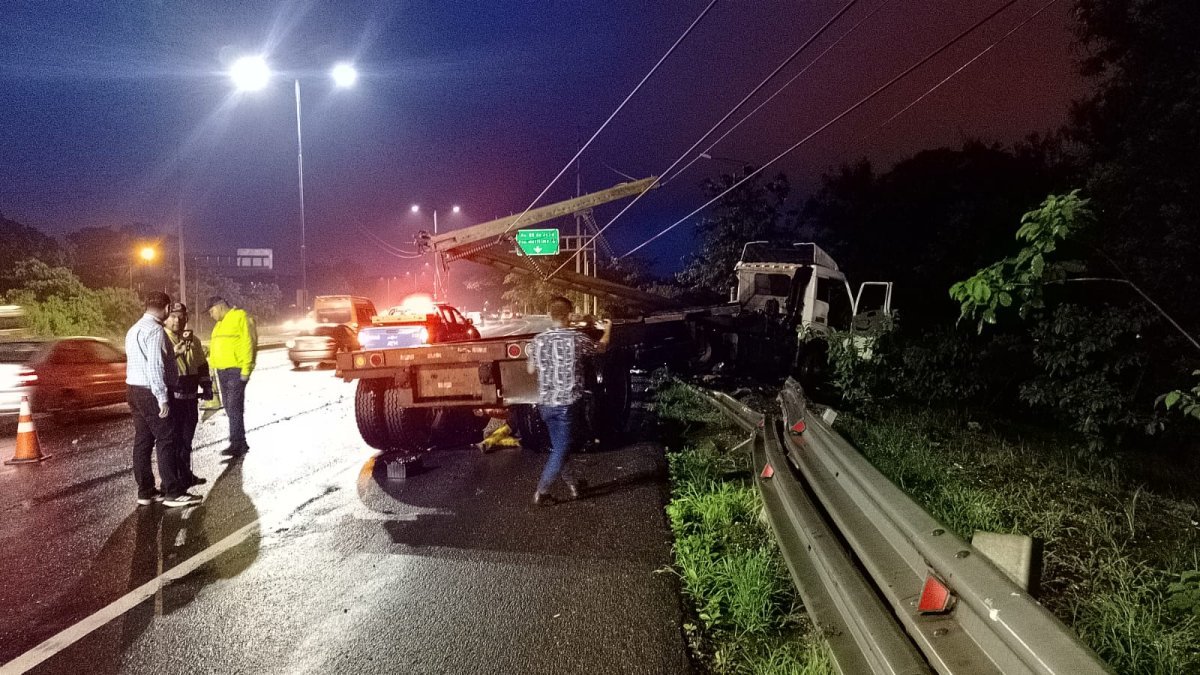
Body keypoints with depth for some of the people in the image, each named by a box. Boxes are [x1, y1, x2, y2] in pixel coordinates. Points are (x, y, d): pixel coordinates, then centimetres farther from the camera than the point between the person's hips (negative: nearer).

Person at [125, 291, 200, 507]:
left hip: (134, 390, 10)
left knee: (143, 440, 11)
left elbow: (140, 362, 17)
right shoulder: (155, 330, -16)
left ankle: (145, 491, 16)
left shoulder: (134, 330, 16)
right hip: (151, 393, -10)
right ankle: (173, 493, -5)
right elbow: (155, 366, -21)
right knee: (165, 440, -6)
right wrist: (162, 397, -21)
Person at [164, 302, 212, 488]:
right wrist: (174, 352, -34)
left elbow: (202, 365, 20)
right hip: (171, 397, -7)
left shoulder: (193, 340, 13)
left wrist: (206, 386, 14)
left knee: (187, 438, 17)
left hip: (190, 397, 7)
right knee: (173, 439, -5)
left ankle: (186, 475, 29)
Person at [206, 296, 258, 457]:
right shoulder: (220, 324, 20)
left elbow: (248, 343, -15)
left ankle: (236, 444, -10)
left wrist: (246, 368, -19)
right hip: (222, 370, 9)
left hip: (236, 370, -9)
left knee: (234, 407, -12)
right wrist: (213, 365, 15)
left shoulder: (240, 317, -8)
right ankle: (241, 443, 17)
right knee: (229, 407, 10)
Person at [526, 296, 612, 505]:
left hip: (545, 403, 5)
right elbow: (601, 347, 9)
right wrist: (608, 329, 30)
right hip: (567, 403, -5)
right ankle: (541, 492, 4)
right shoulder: (577, 339, -11)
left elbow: (531, 369, 10)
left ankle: (574, 484, 30)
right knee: (561, 450, 5)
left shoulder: (538, 340, -2)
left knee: (559, 447, 19)